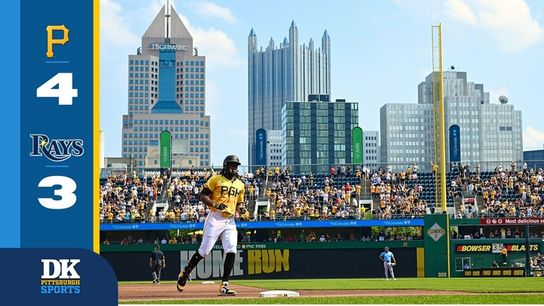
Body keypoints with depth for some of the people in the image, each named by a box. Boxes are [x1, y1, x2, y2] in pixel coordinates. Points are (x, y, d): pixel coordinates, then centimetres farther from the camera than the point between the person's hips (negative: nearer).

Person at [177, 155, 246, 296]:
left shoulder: (240, 184, 15)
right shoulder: (216, 179, -2)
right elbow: (202, 196, -6)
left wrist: (240, 208, 1)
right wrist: (215, 204, -21)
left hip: (230, 221, 5)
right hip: (215, 219, -5)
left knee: (231, 251, -11)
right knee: (204, 251, -3)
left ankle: (224, 286, -8)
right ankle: (185, 273, 21)